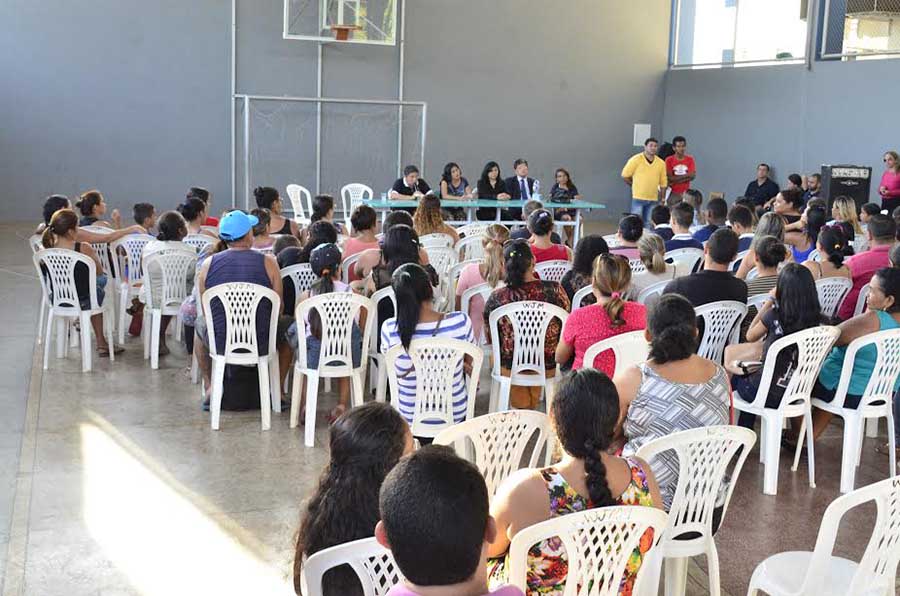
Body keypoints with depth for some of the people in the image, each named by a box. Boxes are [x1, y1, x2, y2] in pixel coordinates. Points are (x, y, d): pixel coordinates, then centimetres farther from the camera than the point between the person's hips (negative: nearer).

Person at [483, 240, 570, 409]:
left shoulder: (496, 298, -18)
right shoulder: (554, 290, -18)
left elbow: (490, 338, -2)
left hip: (509, 369, -1)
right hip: (549, 368, 1)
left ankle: (521, 405, 42)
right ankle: (532, 404, 46)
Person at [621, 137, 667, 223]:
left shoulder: (661, 163, 6)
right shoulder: (636, 159, -5)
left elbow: (663, 183, 11)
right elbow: (625, 176, -1)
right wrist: (634, 185, 6)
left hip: (653, 199, 4)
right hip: (638, 198, -3)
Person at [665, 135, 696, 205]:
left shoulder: (690, 159, 7)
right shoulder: (669, 160, -1)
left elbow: (693, 176, -3)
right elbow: (670, 178, -8)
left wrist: (676, 180, -10)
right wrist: (686, 175, -5)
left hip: (685, 193, 2)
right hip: (673, 193, -2)